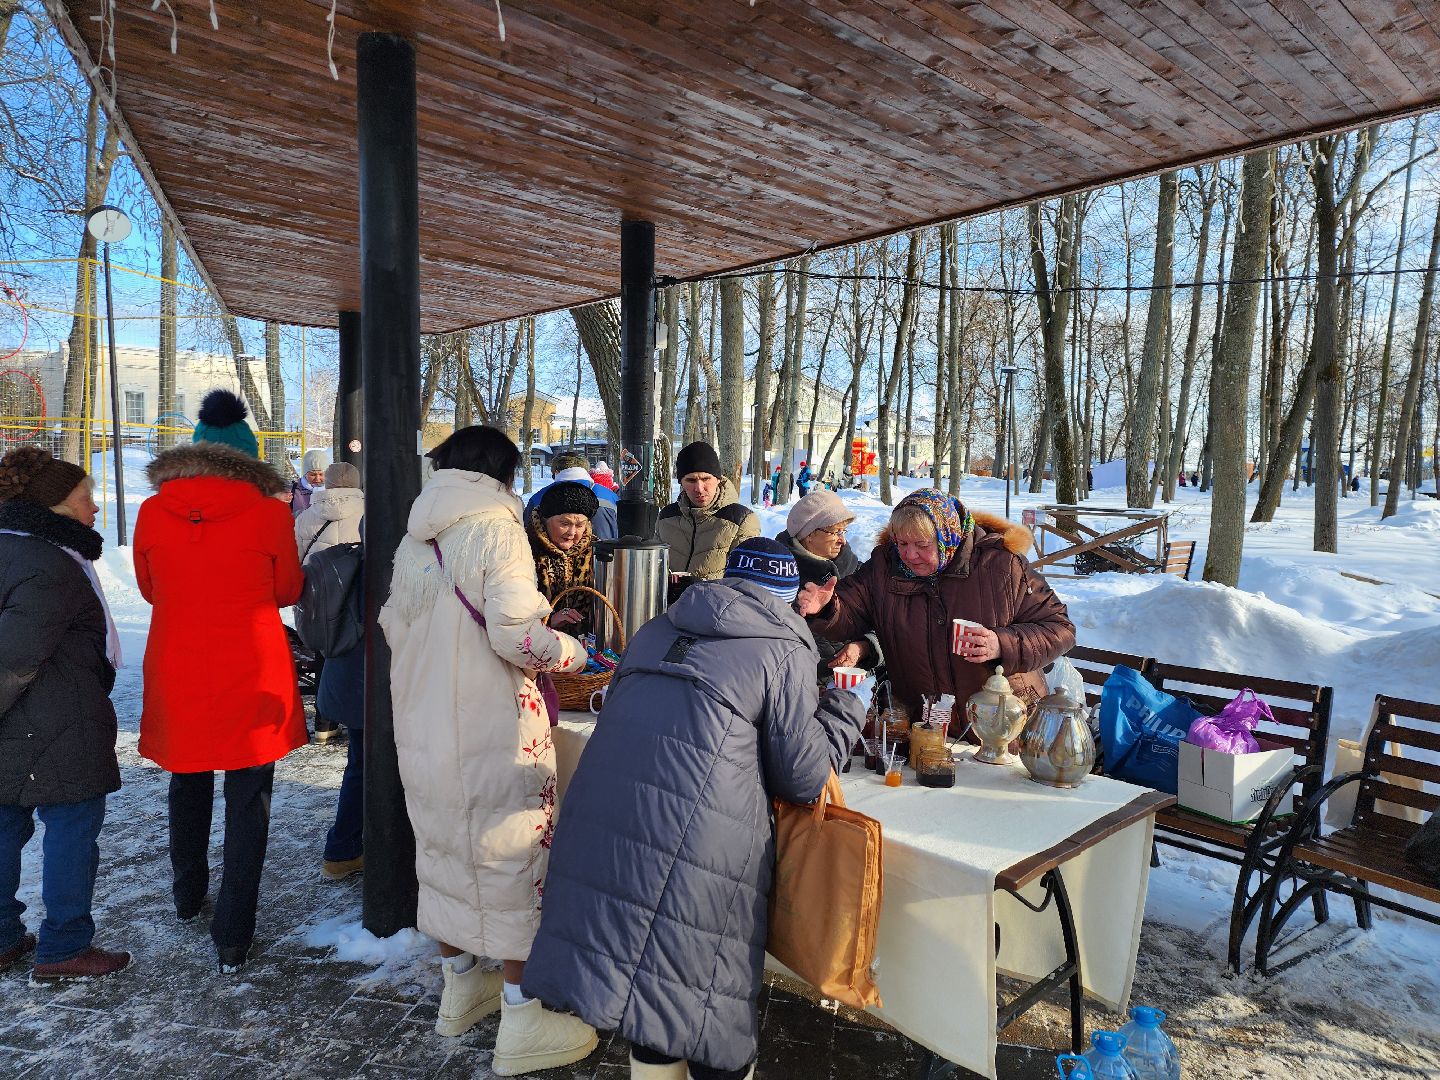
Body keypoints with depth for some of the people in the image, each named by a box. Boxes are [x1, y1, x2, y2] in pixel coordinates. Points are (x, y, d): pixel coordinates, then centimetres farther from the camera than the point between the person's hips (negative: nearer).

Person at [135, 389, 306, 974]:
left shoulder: (153, 511, -4)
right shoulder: (269, 514, -11)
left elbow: (150, 587, 11)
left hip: (176, 674, 3)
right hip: (252, 677, -3)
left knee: (189, 781, 25)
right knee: (248, 801, 7)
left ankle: (188, 894, 43)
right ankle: (232, 936, 10)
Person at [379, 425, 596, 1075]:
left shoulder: (414, 539, 10)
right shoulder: (494, 527, -13)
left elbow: (394, 626, 15)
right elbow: (516, 632, -22)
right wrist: (572, 652, -6)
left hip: (421, 725, 8)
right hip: (492, 727, -8)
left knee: (444, 848, 19)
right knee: (512, 855, 3)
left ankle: (459, 988, 36)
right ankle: (521, 1024, 12)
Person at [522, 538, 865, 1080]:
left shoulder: (656, 631, 18)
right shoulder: (786, 652, 1)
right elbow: (803, 778, 2)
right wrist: (845, 708, 17)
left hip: (602, 815, 6)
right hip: (700, 831, -5)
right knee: (707, 981, 13)